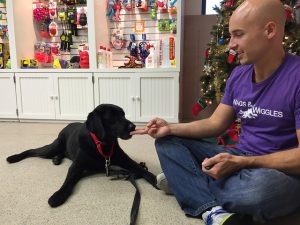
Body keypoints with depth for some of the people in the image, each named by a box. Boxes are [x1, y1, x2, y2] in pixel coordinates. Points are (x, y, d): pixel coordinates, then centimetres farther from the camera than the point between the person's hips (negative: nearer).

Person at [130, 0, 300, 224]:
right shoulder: (239, 74, 3)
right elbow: (215, 124, 5)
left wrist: (241, 162, -27)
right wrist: (171, 128, -8)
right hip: (240, 160, 7)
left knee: (260, 185, -43)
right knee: (167, 142, -1)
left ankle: (187, 182, -11)